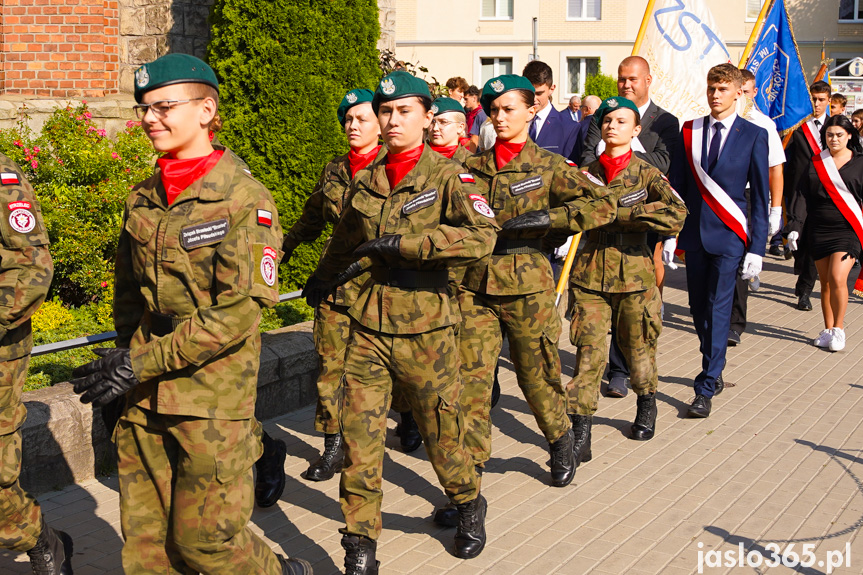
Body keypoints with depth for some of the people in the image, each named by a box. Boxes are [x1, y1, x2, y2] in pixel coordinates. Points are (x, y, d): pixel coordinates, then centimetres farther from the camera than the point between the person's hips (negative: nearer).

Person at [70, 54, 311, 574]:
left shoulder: (245, 199, -11)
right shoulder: (144, 198, 9)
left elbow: (237, 313, -17)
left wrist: (141, 364, -17)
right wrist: (125, 358, 6)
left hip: (213, 395, -6)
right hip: (145, 397, 6)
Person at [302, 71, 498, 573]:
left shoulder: (446, 176, -6)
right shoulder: (365, 181, 9)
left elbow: (482, 235, -24)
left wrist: (401, 243, -25)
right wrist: (321, 280, 45)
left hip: (425, 328, -3)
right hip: (369, 324, 4)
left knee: (442, 429, 11)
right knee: (360, 438, -1)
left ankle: (469, 505, 40)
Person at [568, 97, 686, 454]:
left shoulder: (647, 173, -2)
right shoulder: (586, 173, 8)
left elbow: (676, 216, -17)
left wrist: (618, 211, -20)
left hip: (633, 272, -1)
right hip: (590, 273, 2)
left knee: (637, 345, 12)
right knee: (588, 350, -5)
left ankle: (646, 406, 39)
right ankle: (581, 432, 0)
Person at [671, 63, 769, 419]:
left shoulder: (753, 135, -2)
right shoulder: (689, 131, 7)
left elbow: (760, 195, -1)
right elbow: (677, 185, 10)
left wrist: (757, 247, -6)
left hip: (729, 235, -4)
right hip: (694, 232, 4)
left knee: (718, 309, -7)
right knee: (698, 308, 11)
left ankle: (706, 388, -2)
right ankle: (714, 373, 30)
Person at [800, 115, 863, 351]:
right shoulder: (815, 163, 7)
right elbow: (804, 197, 8)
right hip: (819, 230, 3)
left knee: (837, 278, -15)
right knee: (825, 282, 7)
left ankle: (839, 329, 0)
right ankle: (828, 329, 18)